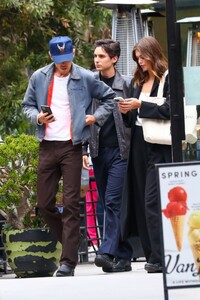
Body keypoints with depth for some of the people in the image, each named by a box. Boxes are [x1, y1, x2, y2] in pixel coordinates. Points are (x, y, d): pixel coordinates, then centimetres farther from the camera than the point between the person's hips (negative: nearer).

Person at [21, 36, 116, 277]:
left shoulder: (85, 78, 1)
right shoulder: (39, 78, 7)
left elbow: (110, 97, 12)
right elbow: (27, 105, 16)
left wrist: (96, 117, -1)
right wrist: (37, 117, -5)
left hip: (72, 146, -3)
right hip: (47, 146, 3)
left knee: (71, 204, -8)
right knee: (44, 204, 3)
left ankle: (68, 261, -8)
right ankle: (71, 243, 24)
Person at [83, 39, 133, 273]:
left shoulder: (126, 85, 0)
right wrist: (82, 150, 2)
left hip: (120, 150, -4)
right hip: (99, 152, 4)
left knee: (113, 201, -14)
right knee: (109, 203, 6)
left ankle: (108, 251, -19)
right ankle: (123, 255, 11)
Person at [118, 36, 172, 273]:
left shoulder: (168, 79, -4)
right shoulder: (138, 81, 17)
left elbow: (169, 109, -15)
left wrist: (139, 106, -15)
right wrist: (126, 112, -1)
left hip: (158, 147, -8)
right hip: (139, 145, 8)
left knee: (153, 201, -13)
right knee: (141, 200, 5)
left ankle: (158, 257, -13)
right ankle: (151, 254, 9)